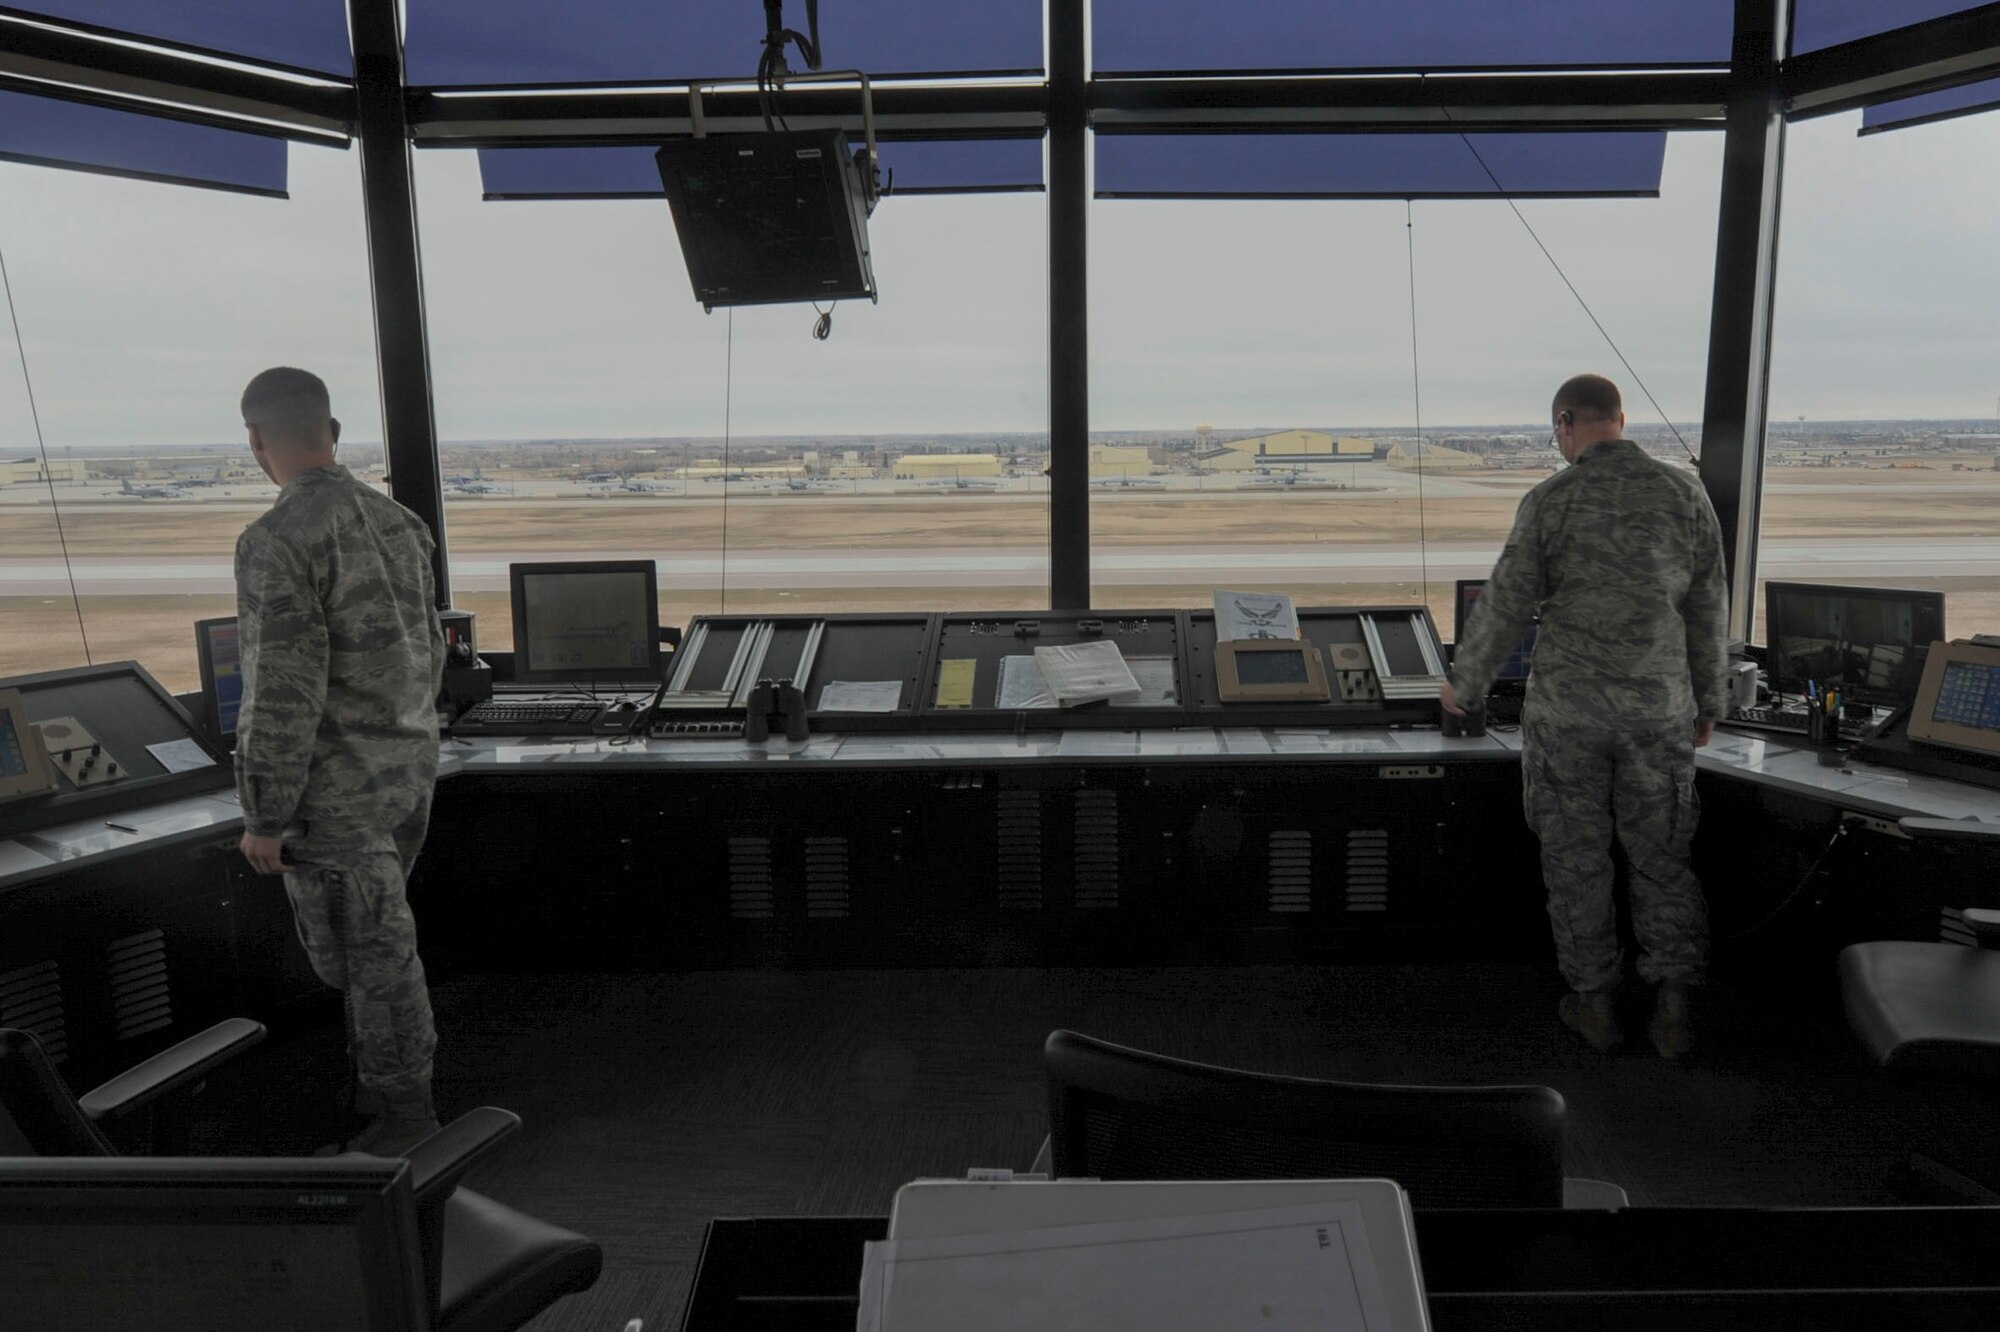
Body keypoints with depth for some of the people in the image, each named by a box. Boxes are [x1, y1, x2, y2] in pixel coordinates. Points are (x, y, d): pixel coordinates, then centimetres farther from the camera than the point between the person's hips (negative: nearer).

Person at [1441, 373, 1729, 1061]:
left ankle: (1594, 1003, 21)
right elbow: (1708, 609, 3)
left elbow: (1506, 606, -7)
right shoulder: (1685, 493, -1)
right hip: (1658, 708, 3)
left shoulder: (1550, 500, -10)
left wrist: (1464, 683, 9)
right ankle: (1672, 1011, 16)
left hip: (1568, 708, -2)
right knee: (1660, 855, 14)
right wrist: (1709, 701, 15)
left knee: (1576, 854, 11)